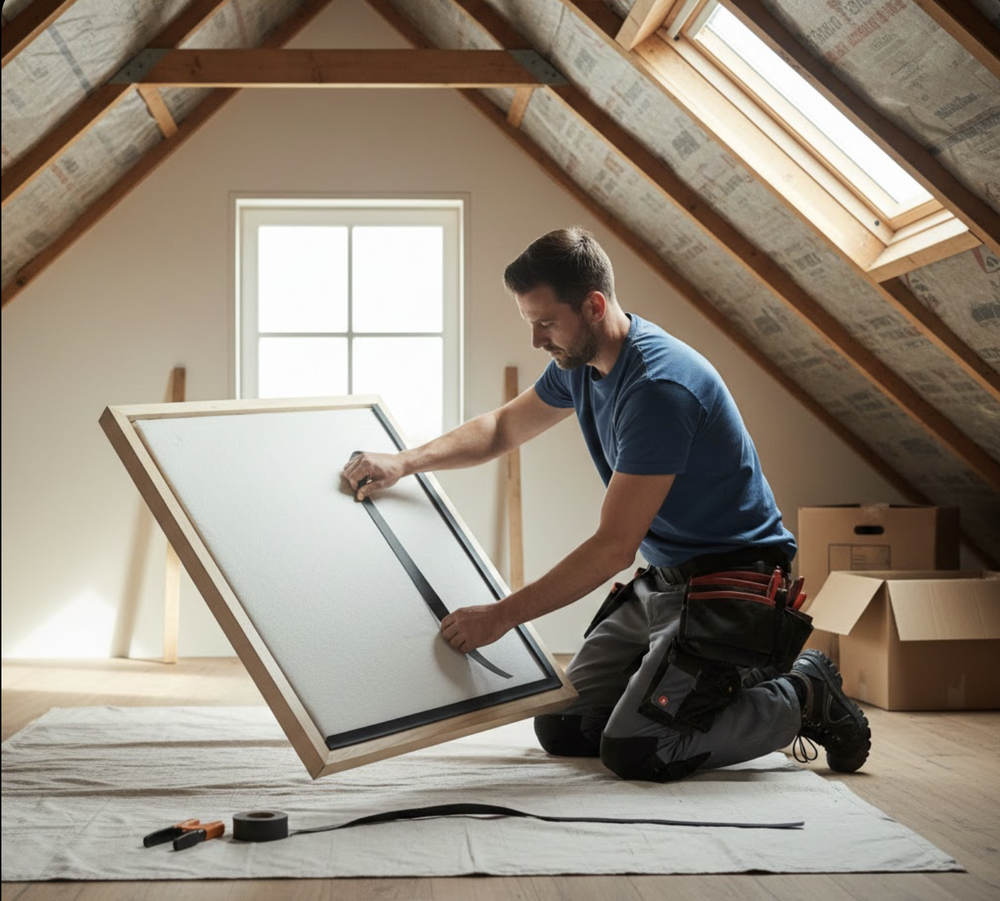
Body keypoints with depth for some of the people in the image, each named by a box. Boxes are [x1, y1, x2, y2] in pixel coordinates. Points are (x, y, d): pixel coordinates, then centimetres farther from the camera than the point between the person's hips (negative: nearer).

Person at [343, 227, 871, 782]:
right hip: (662, 579, 9)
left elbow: (614, 547, -26)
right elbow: (504, 427, 21)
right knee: (560, 729, 5)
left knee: (631, 751, -19)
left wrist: (501, 616, -22)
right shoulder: (579, 362, 3)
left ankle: (803, 694, 2)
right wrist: (406, 462, 6)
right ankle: (735, 681, 18)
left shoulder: (659, 386, -27)